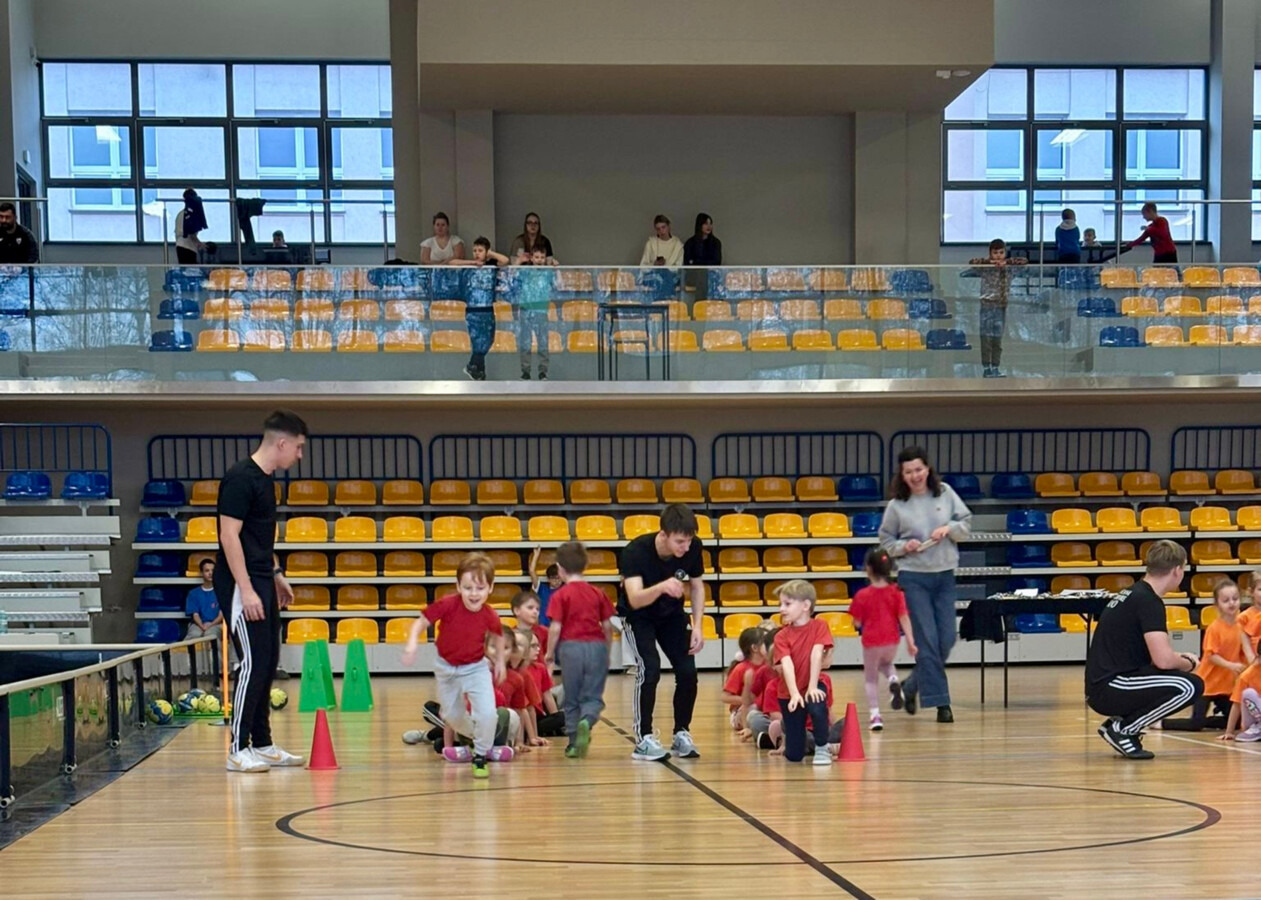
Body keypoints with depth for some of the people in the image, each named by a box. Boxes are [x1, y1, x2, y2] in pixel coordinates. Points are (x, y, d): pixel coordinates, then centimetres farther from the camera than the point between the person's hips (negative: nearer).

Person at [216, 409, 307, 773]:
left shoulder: (266, 479, 13)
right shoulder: (240, 478, -16)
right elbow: (229, 535, -20)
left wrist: (276, 574, 22)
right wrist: (246, 590, -22)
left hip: (261, 582, 10)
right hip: (241, 584, -10)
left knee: (267, 664, 11)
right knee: (253, 664, -8)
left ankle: (262, 744, 19)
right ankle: (239, 750, -2)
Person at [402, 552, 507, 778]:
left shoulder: (490, 616, -22)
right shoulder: (447, 605, -27)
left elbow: (498, 636, 2)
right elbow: (421, 622, -19)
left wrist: (500, 661, 7)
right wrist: (412, 644, -35)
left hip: (476, 668, -1)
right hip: (446, 667, 1)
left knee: (487, 713, -19)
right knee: (452, 716, 17)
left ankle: (480, 757, 5)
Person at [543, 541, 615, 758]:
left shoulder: (560, 596, -3)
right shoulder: (597, 593, 7)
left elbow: (555, 628, -8)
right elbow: (607, 626, 8)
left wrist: (550, 653, 5)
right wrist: (607, 650, 22)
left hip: (570, 647, -2)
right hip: (596, 646, 2)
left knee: (572, 699, 10)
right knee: (592, 696, 6)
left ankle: (574, 742, 12)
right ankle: (586, 721, -24)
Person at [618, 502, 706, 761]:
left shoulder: (693, 547, -21)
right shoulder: (635, 551, -34)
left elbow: (697, 586, -2)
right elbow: (635, 599, -43)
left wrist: (697, 626, -10)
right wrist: (661, 587, -62)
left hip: (672, 614, 4)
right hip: (638, 616, -4)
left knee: (687, 671, -8)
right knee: (649, 669, -21)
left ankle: (682, 735, 10)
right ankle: (644, 739, -10)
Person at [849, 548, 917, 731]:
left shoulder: (862, 595, -10)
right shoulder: (896, 592, -4)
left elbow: (857, 623, -5)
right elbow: (904, 618, -7)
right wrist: (910, 641, -5)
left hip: (871, 642, -3)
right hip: (892, 641, 3)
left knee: (871, 678, 14)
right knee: (886, 663, 33)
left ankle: (875, 715, 5)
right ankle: (893, 681, 0)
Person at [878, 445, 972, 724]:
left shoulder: (945, 492, 2)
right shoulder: (897, 504, -4)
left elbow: (967, 523, 6)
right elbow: (886, 540, 5)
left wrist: (949, 528, -13)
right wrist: (904, 546, -14)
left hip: (945, 576, 3)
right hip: (913, 578, -3)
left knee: (947, 639, 3)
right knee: (927, 640, -6)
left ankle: (912, 687, 24)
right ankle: (940, 702, 0)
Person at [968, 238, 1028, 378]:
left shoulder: (1008, 266, 3)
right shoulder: (986, 265, -5)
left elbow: (1024, 261, -7)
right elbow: (973, 262, -18)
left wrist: (1006, 262, -16)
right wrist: (989, 262, -21)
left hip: (1001, 306, 3)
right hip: (987, 306, -3)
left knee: (997, 340, 8)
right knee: (986, 339, -2)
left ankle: (996, 368, 16)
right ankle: (986, 368, 5)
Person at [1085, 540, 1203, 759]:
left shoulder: (1136, 594, 16)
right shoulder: (1149, 601, -13)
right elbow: (1162, 660, -22)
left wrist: (1180, 659, 24)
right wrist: (1189, 663, -1)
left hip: (1102, 688, 10)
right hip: (1109, 688, -10)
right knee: (1190, 686, -17)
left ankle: (1117, 723, 12)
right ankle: (1124, 730, -8)